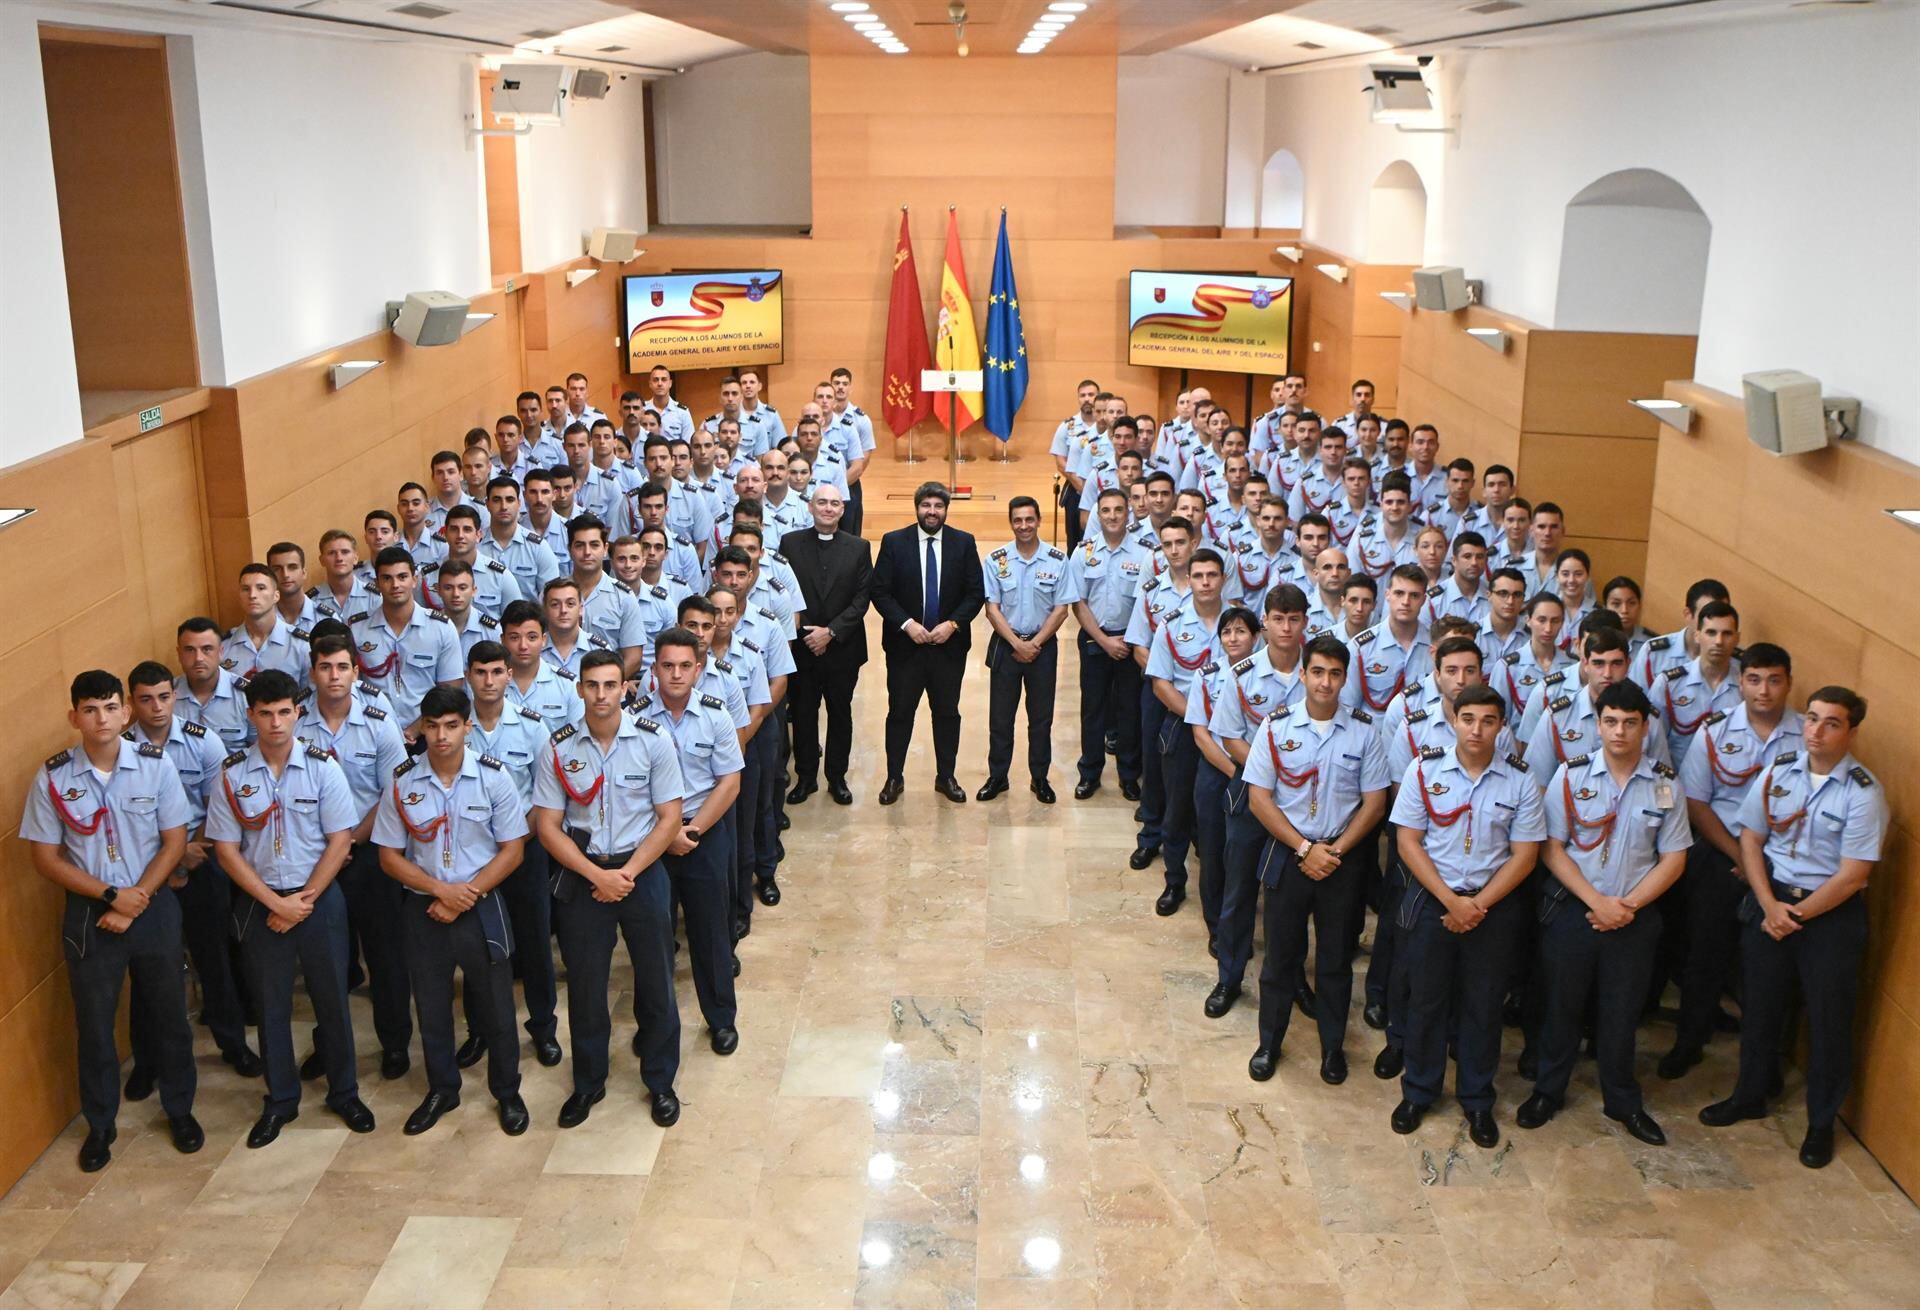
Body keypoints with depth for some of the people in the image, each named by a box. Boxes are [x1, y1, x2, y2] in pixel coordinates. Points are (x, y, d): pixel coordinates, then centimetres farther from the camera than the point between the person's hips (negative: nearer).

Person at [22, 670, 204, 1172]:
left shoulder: (155, 764, -10)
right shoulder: (52, 778, -10)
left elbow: (175, 843, -6)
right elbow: (46, 858, -5)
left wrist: (135, 904, -12)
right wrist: (111, 895, -14)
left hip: (154, 907, 0)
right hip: (89, 913, 0)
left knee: (168, 1015, 12)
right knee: (94, 1023, 11)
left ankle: (179, 1110, 32)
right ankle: (100, 1125, 30)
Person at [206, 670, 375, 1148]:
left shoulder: (323, 766, -8)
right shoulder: (233, 774, -6)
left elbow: (340, 841, -7)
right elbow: (226, 850, -5)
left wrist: (304, 900, -12)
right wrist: (275, 902, -11)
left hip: (319, 898, -1)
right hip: (259, 902, 1)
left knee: (332, 998, 9)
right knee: (270, 1004, 11)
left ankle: (344, 1093, 25)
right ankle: (280, 1101, 26)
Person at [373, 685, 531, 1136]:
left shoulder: (493, 777, -9)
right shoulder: (401, 783, -6)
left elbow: (512, 850, -6)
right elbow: (389, 856, -1)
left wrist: (467, 894, -15)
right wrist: (442, 890, -14)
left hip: (483, 908, -1)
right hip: (424, 910, 2)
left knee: (495, 1006, 8)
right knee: (431, 1006, 15)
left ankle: (507, 1092, 27)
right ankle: (441, 1090, 34)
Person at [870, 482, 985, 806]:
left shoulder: (963, 543, 2)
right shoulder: (893, 542, -2)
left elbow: (976, 592, 1)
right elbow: (880, 592, -4)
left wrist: (953, 624, -11)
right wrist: (906, 624, -15)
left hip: (950, 644, 1)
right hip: (905, 644, -1)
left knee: (947, 713, 10)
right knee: (900, 713, 5)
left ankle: (946, 777, 22)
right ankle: (894, 777, 17)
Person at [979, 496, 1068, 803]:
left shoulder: (1058, 560, -4)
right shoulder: (996, 560, -3)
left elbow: (1060, 609, -3)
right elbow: (992, 608, -3)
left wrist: (1035, 643, -10)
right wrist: (1017, 643, -12)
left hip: (1043, 646, 0)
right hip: (1005, 645, 0)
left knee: (1041, 717, 7)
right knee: (1000, 717, 5)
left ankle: (1040, 778, 19)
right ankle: (997, 777, 17)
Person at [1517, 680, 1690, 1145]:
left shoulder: (1666, 786, -2)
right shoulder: (1570, 775, -6)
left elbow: (1673, 859, 0)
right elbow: (1552, 849, -6)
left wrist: (1628, 906, -11)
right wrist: (1597, 901, -14)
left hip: (1636, 917, 1)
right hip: (1571, 910, -1)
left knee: (1620, 1013, 11)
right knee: (1563, 1005, 10)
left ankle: (1623, 1102, 29)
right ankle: (1548, 1090, 28)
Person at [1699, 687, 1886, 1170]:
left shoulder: (1863, 792, -16)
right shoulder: (1777, 771, -4)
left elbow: (1851, 876, -15)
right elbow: (1751, 840, 1)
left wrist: (1796, 916, -12)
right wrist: (1770, 905, -9)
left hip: (1832, 911, -3)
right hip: (1771, 898, 4)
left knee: (1829, 1019, 8)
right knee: (1759, 1005, 16)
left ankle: (1822, 1124, 26)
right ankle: (1749, 1097, 36)